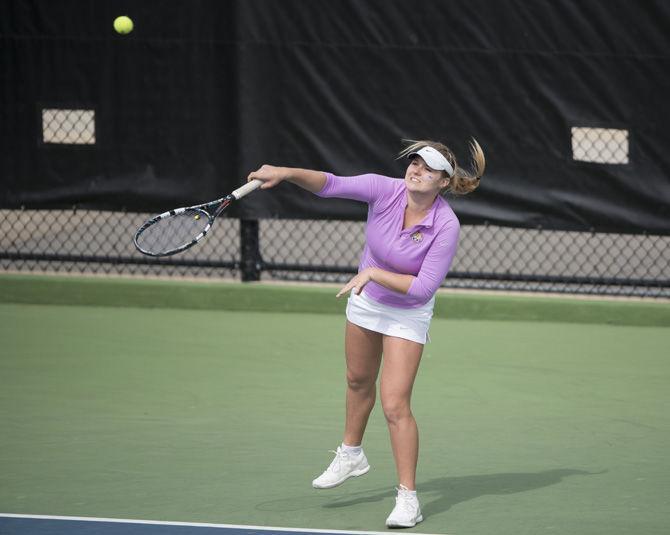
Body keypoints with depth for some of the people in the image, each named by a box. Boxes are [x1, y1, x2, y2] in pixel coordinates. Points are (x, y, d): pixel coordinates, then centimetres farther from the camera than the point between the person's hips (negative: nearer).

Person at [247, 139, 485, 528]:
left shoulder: (446, 226, -30)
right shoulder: (385, 190, -22)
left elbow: (424, 288, -29)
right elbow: (331, 185, -27)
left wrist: (374, 273, -33)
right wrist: (287, 173, -43)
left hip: (408, 314, -5)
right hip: (366, 299, 5)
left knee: (395, 405, -13)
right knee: (359, 380, 26)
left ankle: (408, 499, -4)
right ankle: (351, 455, 50)